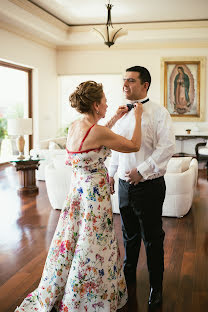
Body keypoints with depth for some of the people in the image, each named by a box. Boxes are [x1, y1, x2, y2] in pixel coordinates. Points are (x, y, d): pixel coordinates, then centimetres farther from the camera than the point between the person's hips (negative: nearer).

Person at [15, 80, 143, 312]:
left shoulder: (74, 127, 2)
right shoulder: (98, 132, -22)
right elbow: (134, 146, -11)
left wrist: (115, 119, 23)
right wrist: (137, 117, 1)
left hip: (77, 189, 8)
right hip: (94, 194, -8)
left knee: (71, 242, 21)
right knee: (93, 246, 7)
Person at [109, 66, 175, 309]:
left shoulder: (158, 113, -10)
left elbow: (167, 147, -17)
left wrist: (142, 171, -21)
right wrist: (111, 173, 15)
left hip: (148, 186, -5)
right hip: (125, 184, 6)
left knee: (152, 239, 7)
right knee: (130, 235, 19)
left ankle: (156, 286, 26)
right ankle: (129, 278, 38)